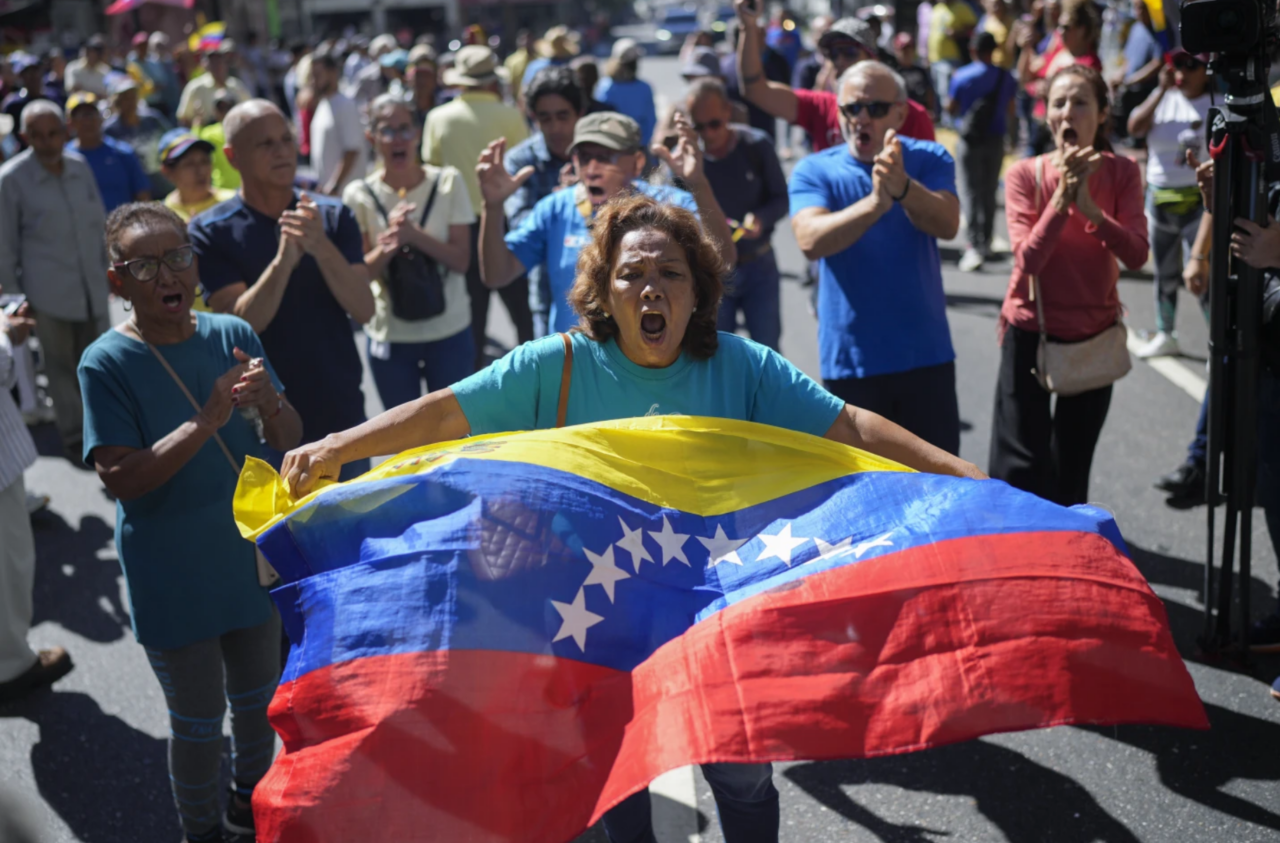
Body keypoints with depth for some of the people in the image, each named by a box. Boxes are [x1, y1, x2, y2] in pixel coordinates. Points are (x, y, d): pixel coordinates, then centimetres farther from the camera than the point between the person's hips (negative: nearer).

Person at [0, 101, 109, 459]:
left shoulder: (80, 166, 4)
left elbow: (99, 221, 15)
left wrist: (105, 267, 15)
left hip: (92, 286, 4)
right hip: (49, 291, -4)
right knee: (61, 364, 6)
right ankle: (75, 436, 18)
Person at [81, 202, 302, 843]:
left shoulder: (233, 336, -5)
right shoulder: (106, 363, -16)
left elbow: (290, 441, -2)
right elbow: (121, 478, -21)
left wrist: (270, 406, -25)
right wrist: (208, 420, -30)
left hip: (252, 557, 4)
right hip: (174, 584, -4)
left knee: (258, 695, 21)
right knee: (198, 718, 9)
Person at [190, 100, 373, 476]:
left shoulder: (334, 216, 2)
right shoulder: (211, 232, -6)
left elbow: (364, 310, -8)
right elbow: (240, 324, -16)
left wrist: (322, 247, -25)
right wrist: (283, 260, -31)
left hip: (343, 414, 3)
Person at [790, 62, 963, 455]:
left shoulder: (930, 160, 0)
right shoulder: (814, 171, -4)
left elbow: (947, 224, -19)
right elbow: (811, 241, -22)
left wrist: (903, 188, -39)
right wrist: (875, 203, -38)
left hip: (926, 354, 1)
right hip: (850, 360, -1)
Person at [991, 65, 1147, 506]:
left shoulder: (1121, 173, -5)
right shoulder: (1025, 174, -11)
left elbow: (1137, 255, -17)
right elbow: (1028, 260, -21)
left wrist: (1090, 208, -29)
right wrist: (1061, 197, -29)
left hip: (1094, 335, 2)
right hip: (1030, 332, -2)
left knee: (1072, 469, 15)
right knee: (1021, 468, -6)